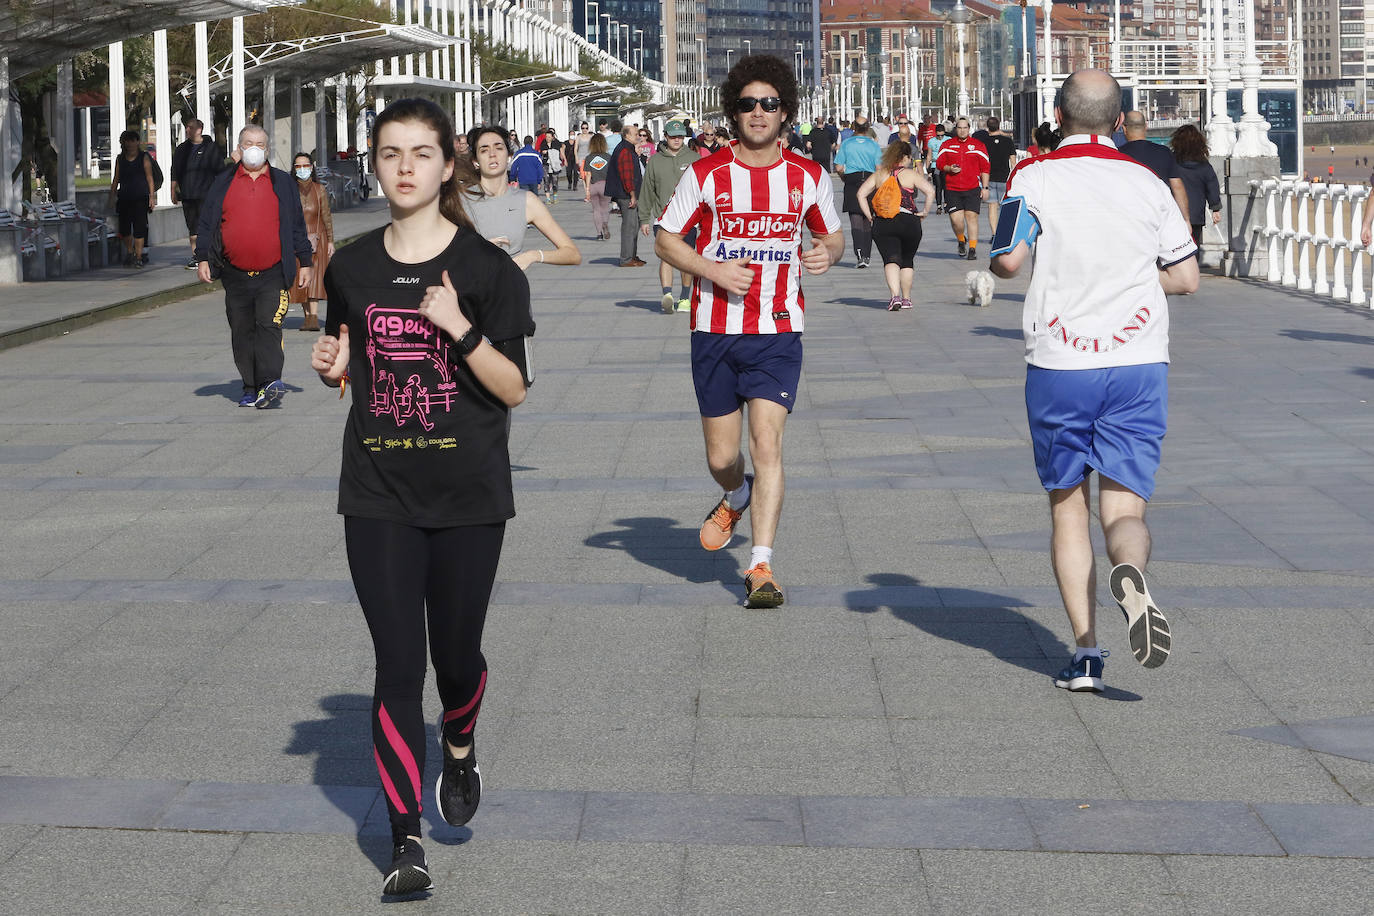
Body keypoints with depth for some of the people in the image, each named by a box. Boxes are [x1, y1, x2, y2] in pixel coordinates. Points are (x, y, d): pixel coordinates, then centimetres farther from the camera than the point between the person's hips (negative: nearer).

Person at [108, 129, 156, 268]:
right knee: (124, 228, 3)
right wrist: (112, 195, 8)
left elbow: (149, 177, 3)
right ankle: (129, 253, 25)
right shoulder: (120, 159, 12)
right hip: (124, 198, 3)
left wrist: (152, 196, -3)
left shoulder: (144, 158, 4)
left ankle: (139, 257, -4)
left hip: (141, 198, -3)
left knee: (139, 227, -9)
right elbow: (115, 179, 14)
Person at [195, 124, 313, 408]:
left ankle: (270, 383, -23)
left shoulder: (283, 183, 10)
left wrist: (305, 262, 8)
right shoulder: (223, 183, 11)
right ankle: (251, 388, 10)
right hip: (235, 275, 2)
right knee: (242, 333, 4)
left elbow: (297, 226, 12)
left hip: (273, 276, -2)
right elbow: (206, 223, 12)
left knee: (269, 326, -15)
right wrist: (202, 258, 3)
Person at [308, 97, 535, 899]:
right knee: (397, 665, -3)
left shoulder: (487, 268, -5)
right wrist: (333, 369, -5)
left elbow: (515, 388, -8)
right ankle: (406, 841, 0)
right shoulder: (353, 268, 5)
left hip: (468, 495, -2)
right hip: (379, 495, 2)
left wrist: (461, 328, -23)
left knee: (456, 652, 9)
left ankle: (461, 748, 43)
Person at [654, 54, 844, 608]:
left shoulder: (808, 177, 2)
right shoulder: (706, 174, -2)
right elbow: (666, 240, 4)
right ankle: (737, 499, 46)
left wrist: (827, 253, -8)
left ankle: (761, 567, -10)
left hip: (778, 333, -1)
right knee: (722, 457, 9)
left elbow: (833, 235, 16)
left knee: (767, 443, -15)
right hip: (715, 331, 1)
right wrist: (714, 270, -13)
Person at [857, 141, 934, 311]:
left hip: (882, 223, 1)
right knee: (907, 260, 16)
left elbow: (861, 194, 4)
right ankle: (906, 298, 24)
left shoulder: (878, 174, 9)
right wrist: (925, 211, 0)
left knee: (891, 260, -6)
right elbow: (930, 191, -11)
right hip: (909, 222, -1)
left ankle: (895, 296, -27)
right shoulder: (911, 174, 1)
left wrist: (869, 216, 7)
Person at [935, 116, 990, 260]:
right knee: (956, 219, -7)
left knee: (971, 216, -8)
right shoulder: (946, 145, 9)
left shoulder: (978, 146, 6)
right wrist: (949, 168, -10)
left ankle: (972, 249, -2)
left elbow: (985, 168, 7)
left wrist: (985, 187, 0)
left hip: (973, 189, -1)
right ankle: (961, 241, 23)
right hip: (952, 189, 1)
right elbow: (939, 163, 11)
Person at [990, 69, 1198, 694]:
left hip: (1057, 367, -1)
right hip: (1139, 365, 1)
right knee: (1125, 508, 2)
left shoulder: (1034, 178, -2)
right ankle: (1129, 573, -34)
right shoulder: (1147, 184, 7)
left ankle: (1085, 650, 2)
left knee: (1068, 507, 11)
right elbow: (1185, 277, 8)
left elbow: (1008, 260, -14)